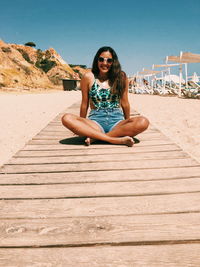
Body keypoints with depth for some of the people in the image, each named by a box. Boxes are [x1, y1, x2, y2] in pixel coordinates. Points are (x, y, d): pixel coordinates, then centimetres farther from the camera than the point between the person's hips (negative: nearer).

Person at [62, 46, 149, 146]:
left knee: (143, 122, -28)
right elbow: (84, 104, 11)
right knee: (66, 118, -28)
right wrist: (81, 128, 17)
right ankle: (117, 139, -31)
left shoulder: (121, 77, 5)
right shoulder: (88, 77, 4)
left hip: (117, 121, 1)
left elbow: (124, 102, 13)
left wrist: (128, 125, 20)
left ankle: (95, 137, -24)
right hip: (95, 121, 0)